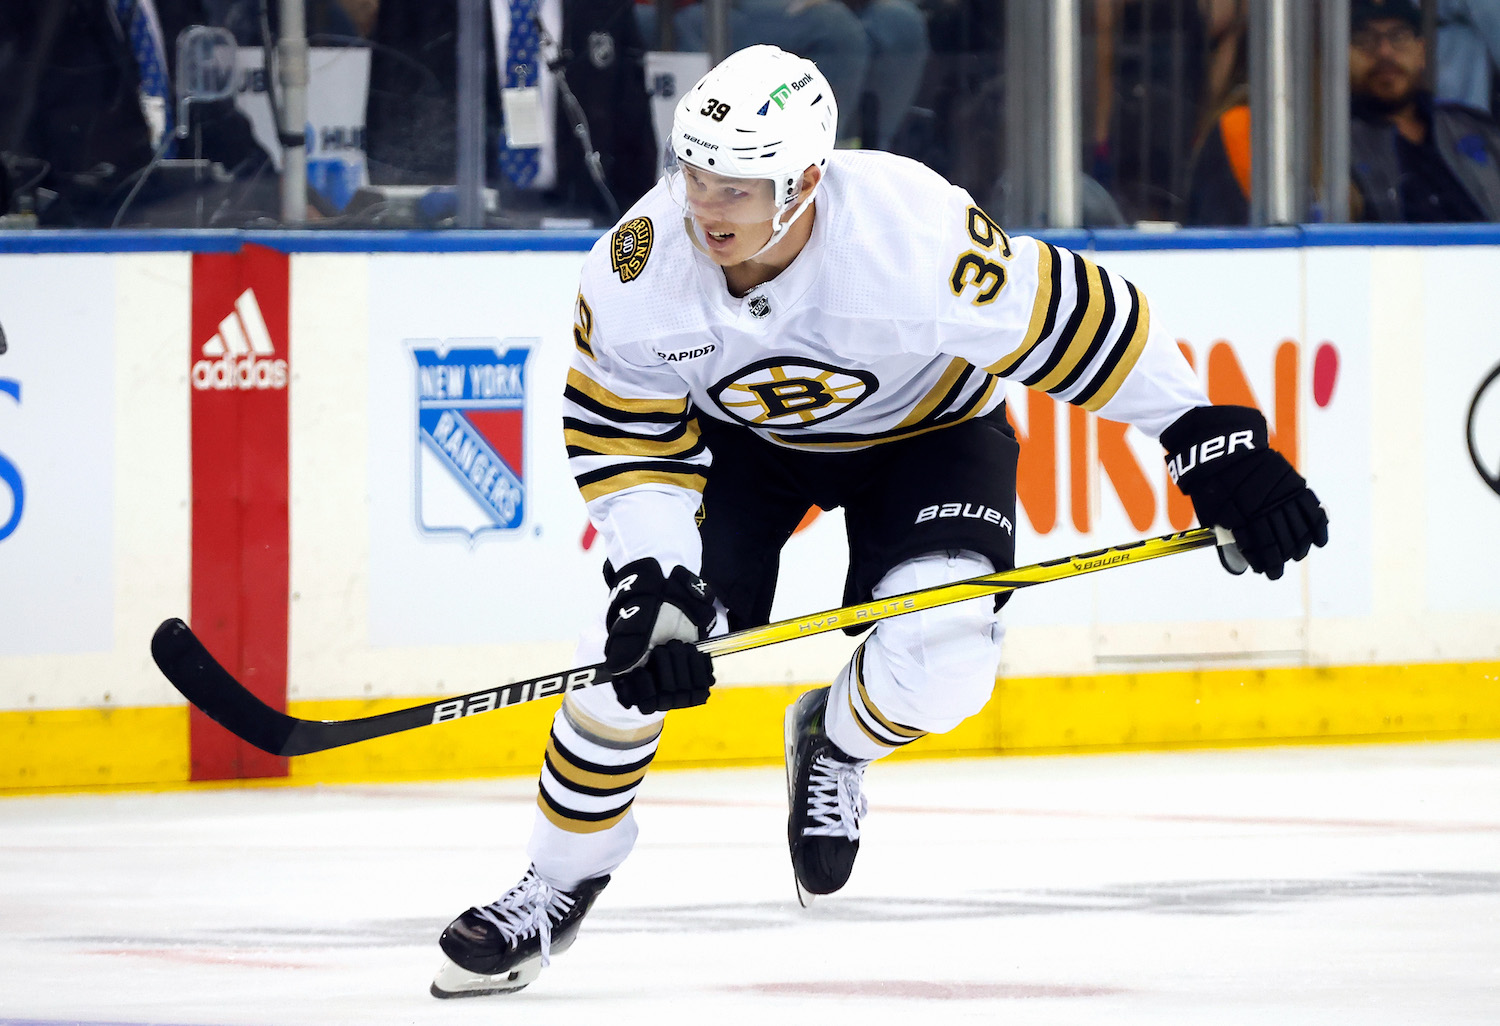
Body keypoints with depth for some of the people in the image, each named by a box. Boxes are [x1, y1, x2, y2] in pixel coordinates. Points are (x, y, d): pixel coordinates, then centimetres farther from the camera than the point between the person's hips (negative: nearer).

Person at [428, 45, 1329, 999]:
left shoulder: (915, 233, -40)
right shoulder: (637, 270, -29)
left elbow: (1078, 322, -28)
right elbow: (625, 438, -16)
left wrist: (1211, 444, -23)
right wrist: (656, 579, -28)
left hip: (927, 427, -2)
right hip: (740, 431, 2)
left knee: (938, 663, -24)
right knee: (638, 643, -14)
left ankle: (835, 741, 14)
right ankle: (560, 885, 8)